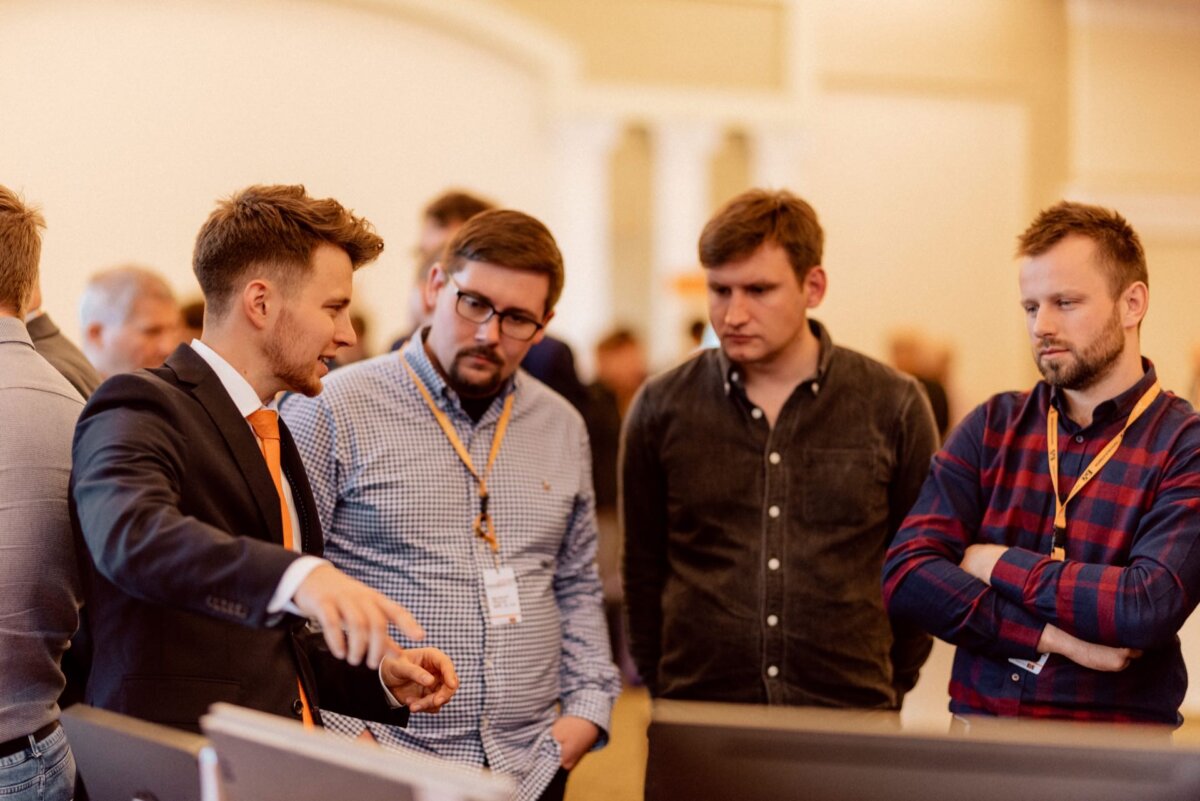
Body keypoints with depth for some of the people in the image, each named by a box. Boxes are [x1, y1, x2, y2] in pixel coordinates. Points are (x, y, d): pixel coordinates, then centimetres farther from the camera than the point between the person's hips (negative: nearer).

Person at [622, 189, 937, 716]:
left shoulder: (894, 406, 1)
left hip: (851, 711, 0)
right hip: (697, 710, 1)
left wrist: (893, 686, 5)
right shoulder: (660, 409, 4)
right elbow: (643, 569, 11)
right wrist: (660, 685, 8)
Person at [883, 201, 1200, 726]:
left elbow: (1148, 608, -16)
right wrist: (1054, 638, -11)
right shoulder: (991, 427, 10)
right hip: (979, 733, 3)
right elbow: (905, 576, -1)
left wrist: (999, 564, -4)